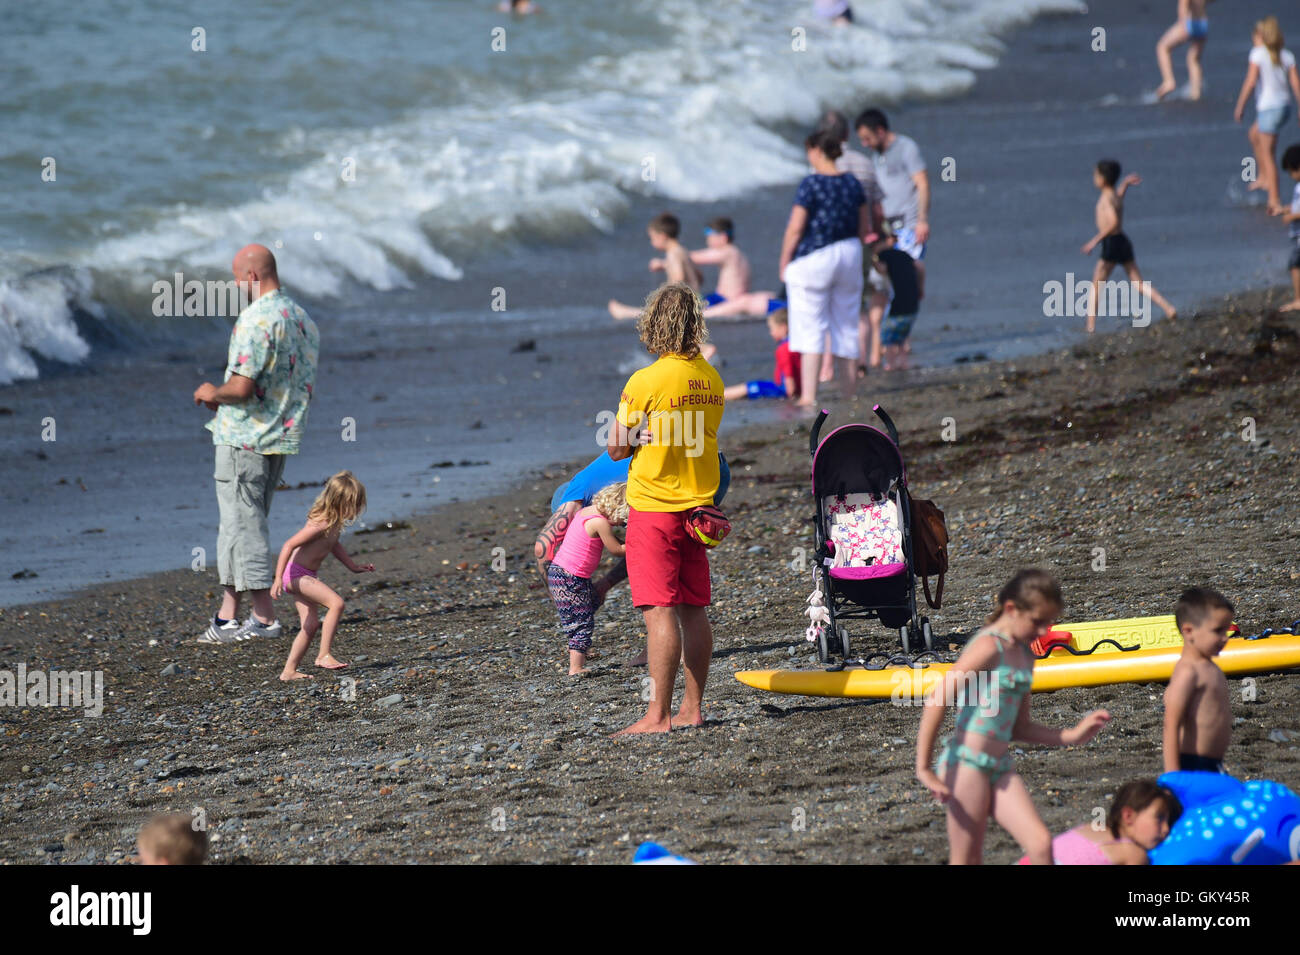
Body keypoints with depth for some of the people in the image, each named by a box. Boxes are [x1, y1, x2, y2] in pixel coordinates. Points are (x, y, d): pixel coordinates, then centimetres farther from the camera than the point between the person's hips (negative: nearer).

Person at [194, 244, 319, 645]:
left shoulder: (255, 320, -19)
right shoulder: (303, 319, 10)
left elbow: (242, 387, -25)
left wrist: (213, 393, -3)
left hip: (244, 439, -9)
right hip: (281, 436, 9)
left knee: (243, 523, -2)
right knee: (241, 523, 15)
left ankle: (264, 616, -1)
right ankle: (228, 613, 16)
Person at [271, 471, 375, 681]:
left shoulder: (335, 523, 5)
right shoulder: (321, 524, -24)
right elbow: (289, 545, -26)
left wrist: (353, 567, 29)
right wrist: (278, 579, -28)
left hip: (304, 576, 10)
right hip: (295, 574, -10)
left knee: (310, 626, 9)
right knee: (336, 603, -21)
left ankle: (289, 671, 13)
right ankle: (324, 655, -18)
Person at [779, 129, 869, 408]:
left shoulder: (811, 184, -14)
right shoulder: (852, 183, 5)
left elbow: (795, 228, -14)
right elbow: (866, 228, 10)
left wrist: (784, 262, -5)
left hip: (814, 259, -6)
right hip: (850, 256, 6)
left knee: (809, 327, -5)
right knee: (847, 325, 14)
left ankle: (808, 395, -12)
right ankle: (850, 388, 22)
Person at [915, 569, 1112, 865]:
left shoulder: (1024, 655, 16)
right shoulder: (990, 646, -11)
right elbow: (936, 702, -18)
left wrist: (1071, 736, 14)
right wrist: (924, 769, -20)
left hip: (1000, 767, 8)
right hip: (967, 763, -8)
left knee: (1041, 844, -7)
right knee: (966, 862, -3)